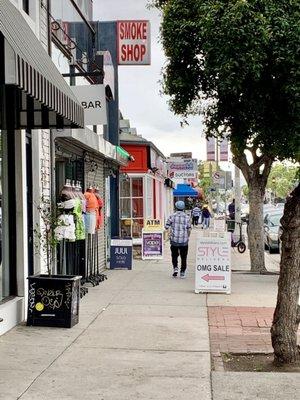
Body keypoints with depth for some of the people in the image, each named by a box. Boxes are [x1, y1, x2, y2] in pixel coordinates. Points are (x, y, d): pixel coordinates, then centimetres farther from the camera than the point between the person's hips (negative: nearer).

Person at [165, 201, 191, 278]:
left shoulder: (172, 216, -4)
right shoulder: (186, 217, -2)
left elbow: (166, 227, -4)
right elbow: (189, 229, -1)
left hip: (174, 240, 0)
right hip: (184, 241, 0)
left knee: (174, 256, 15)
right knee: (183, 257, 10)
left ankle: (175, 268, -5)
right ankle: (182, 272, 12)